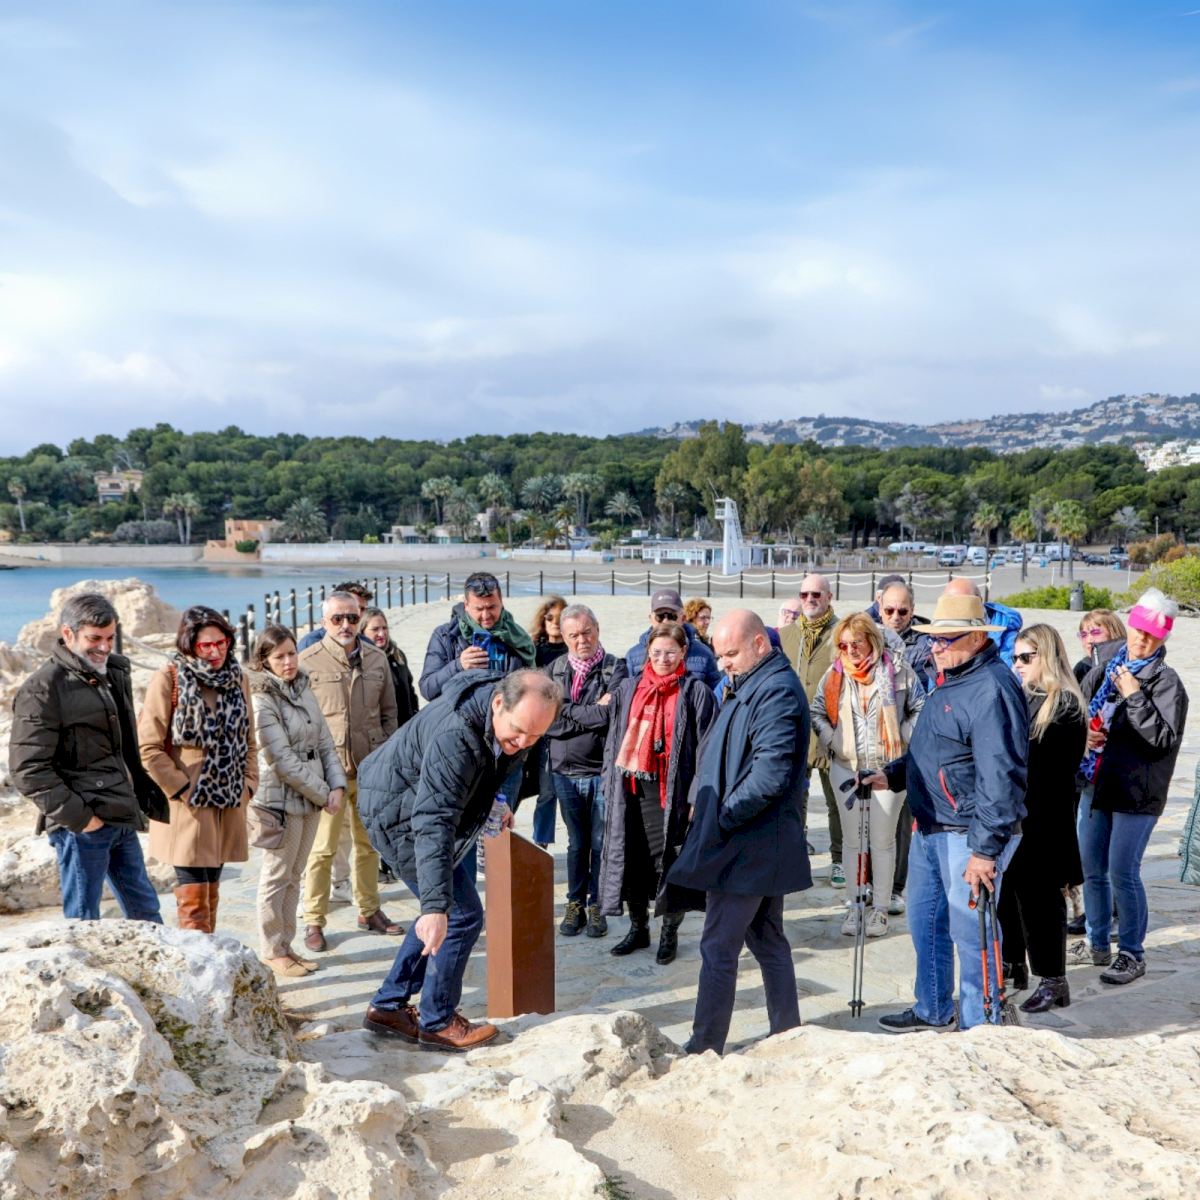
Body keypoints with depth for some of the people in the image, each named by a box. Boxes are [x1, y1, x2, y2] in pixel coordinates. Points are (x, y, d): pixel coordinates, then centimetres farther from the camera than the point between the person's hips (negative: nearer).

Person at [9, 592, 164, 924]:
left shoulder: (113, 673, 14)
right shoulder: (42, 689, -12)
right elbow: (28, 769, -16)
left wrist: (144, 791, 16)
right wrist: (76, 816, -18)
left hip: (122, 821, 8)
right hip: (82, 826, -8)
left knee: (146, 912, 15)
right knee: (83, 922, -1)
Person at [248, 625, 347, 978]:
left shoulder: (304, 690, 8)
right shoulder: (262, 700, -14)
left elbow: (324, 742, 9)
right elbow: (282, 760, -17)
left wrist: (337, 785, -5)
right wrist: (323, 794, -13)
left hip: (313, 798, 7)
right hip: (281, 799, -7)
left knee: (293, 876, 14)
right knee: (277, 876, 4)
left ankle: (285, 945, 24)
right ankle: (271, 952, 16)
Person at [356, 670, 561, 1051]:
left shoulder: (514, 710, -10)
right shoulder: (455, 735, -37)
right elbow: (433, 823, -42)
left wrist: (494, 805, 18)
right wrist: (435, 905, -47)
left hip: (424, 805, 9)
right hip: (397, 811, -9)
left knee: (448, 910, 16)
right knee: (462, 916, -8)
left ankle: (388, 1007, 24)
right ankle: (437, 1023, 7)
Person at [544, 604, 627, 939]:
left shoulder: (615, 668, -5)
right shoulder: (555, 670, 5)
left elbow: (613, 714, -19)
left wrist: (569, 714, -11)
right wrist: (594, 712, -11)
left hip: (603, 770, -2)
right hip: (565, 772, 3)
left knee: (601, 843, 7)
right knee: (576, 843, 15)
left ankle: (597, 906, 21)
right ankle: (575, 905, 27)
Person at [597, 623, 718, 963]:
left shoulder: (695, 692, -4)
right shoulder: (628, 689, 10)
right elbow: (614, 738, 16)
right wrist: (609, 782, 11)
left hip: (670, 791, -5)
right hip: (631, 787, 5)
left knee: (669, 861, 3)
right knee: (632, 859, 11)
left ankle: (669, 932, 19)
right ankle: (638, 929, 27)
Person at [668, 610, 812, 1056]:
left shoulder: (776, 691, -17)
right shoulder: (754, 685, 15)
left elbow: (772, 772, -25)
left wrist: (723, 817, -19)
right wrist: (706, 804, 11)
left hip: (747, 847, -10)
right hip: (764, 844, 10)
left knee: (718, 947, -3)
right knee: (767, 940, 17)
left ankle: (704, 1047, 5)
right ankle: (787, 1035, 27)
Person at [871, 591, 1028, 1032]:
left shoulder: (992, 689, -20)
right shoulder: (948, 681, 13)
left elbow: (1000, 776, -25)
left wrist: (985, 848, -26)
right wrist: (892, 774, 12)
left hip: (969, 835, -10)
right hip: (930, 830, 10)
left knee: (970, 934, 0)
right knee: (924, 922, 20)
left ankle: (976, 1029, 15)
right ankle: (932, 1011, 37)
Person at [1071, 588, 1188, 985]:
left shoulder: (1165, 683, -8)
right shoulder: (1104, 671, 9)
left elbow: (1164, 739, -16)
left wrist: (1134, 696, -19)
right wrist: (1084, 733, -4)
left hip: (1136, 792, -6)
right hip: (1095, 785, 6)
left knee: (1123, 873, -4)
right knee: (1091, 870, 14)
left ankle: (1132, 953, 11)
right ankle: (1096, 943, 30)